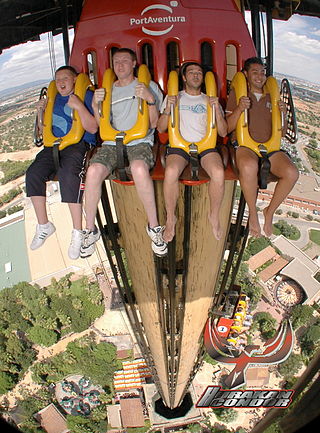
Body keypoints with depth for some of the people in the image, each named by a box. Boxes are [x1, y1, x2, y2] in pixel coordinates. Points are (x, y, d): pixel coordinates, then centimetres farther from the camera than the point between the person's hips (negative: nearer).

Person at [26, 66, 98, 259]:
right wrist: (40, 112, 11)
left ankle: (78, 233, -26)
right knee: (33, 173, -19)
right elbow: (44, 130, 27)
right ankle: (44, 225, -4)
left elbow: (93, 128, -6)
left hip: (79, 145, -6)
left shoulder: (87, 96, 6)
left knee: (68, 174, -35)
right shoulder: (54, 99, 24)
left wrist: (80, 107, -16)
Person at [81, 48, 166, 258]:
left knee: (139, 168, -39)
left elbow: (153, 123, 5)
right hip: (111, 143, 3)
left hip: (139, 142, -2)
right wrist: (96, 104, 2)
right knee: (94, 170, -30)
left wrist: (150, 99, -11)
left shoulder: (149, 86, 15)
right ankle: (91, 230, -14)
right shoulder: (108, 90, 24)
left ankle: (154, 226, -23)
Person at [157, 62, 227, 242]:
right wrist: (168, 108, -6)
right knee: (171, 172, -35)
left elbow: (223, 132, 12)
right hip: (179, 145, -1)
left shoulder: (210, 100, 22)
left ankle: (215, 216, -9)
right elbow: (161, 129, 11)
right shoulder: (173, 97, 19)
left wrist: (217, 109, -2)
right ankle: (171, 218, -15)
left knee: (219, 173, -32)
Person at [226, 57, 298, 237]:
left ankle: (270, 211, 0)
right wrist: (239, 109, -16)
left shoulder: (271, 97, 23)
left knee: (292, 173, -26)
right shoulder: (237, 94, 12)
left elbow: (282, 133, 20)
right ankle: (253, 213, -17)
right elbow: (228, 128, 1)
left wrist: (283, 114, 1)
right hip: (244, 145, -4)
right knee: (249, 166, -41)